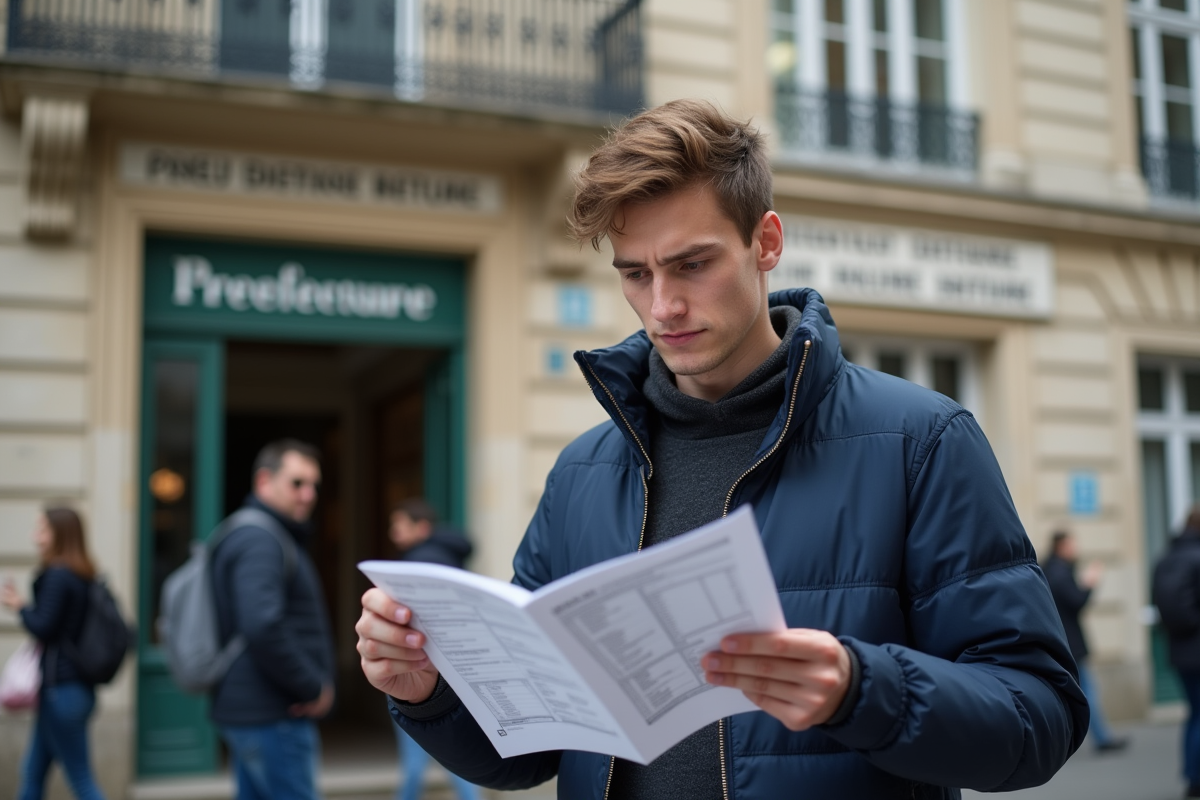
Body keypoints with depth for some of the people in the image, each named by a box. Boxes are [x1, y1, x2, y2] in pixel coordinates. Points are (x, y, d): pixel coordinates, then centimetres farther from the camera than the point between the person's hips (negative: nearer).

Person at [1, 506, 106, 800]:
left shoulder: (57, 575, -16)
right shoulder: (82, 576, 11)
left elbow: (43, 627, -18)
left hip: (61, 691, -9)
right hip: (76, 686, 9)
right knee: (32, 773, 18)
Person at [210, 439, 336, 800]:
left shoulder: (252, 535, 18)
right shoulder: (261, 541, -15)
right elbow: (263, 628, -28)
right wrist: (314, 689, -16)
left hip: (249, 712, 10)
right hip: (274, 717, -10)